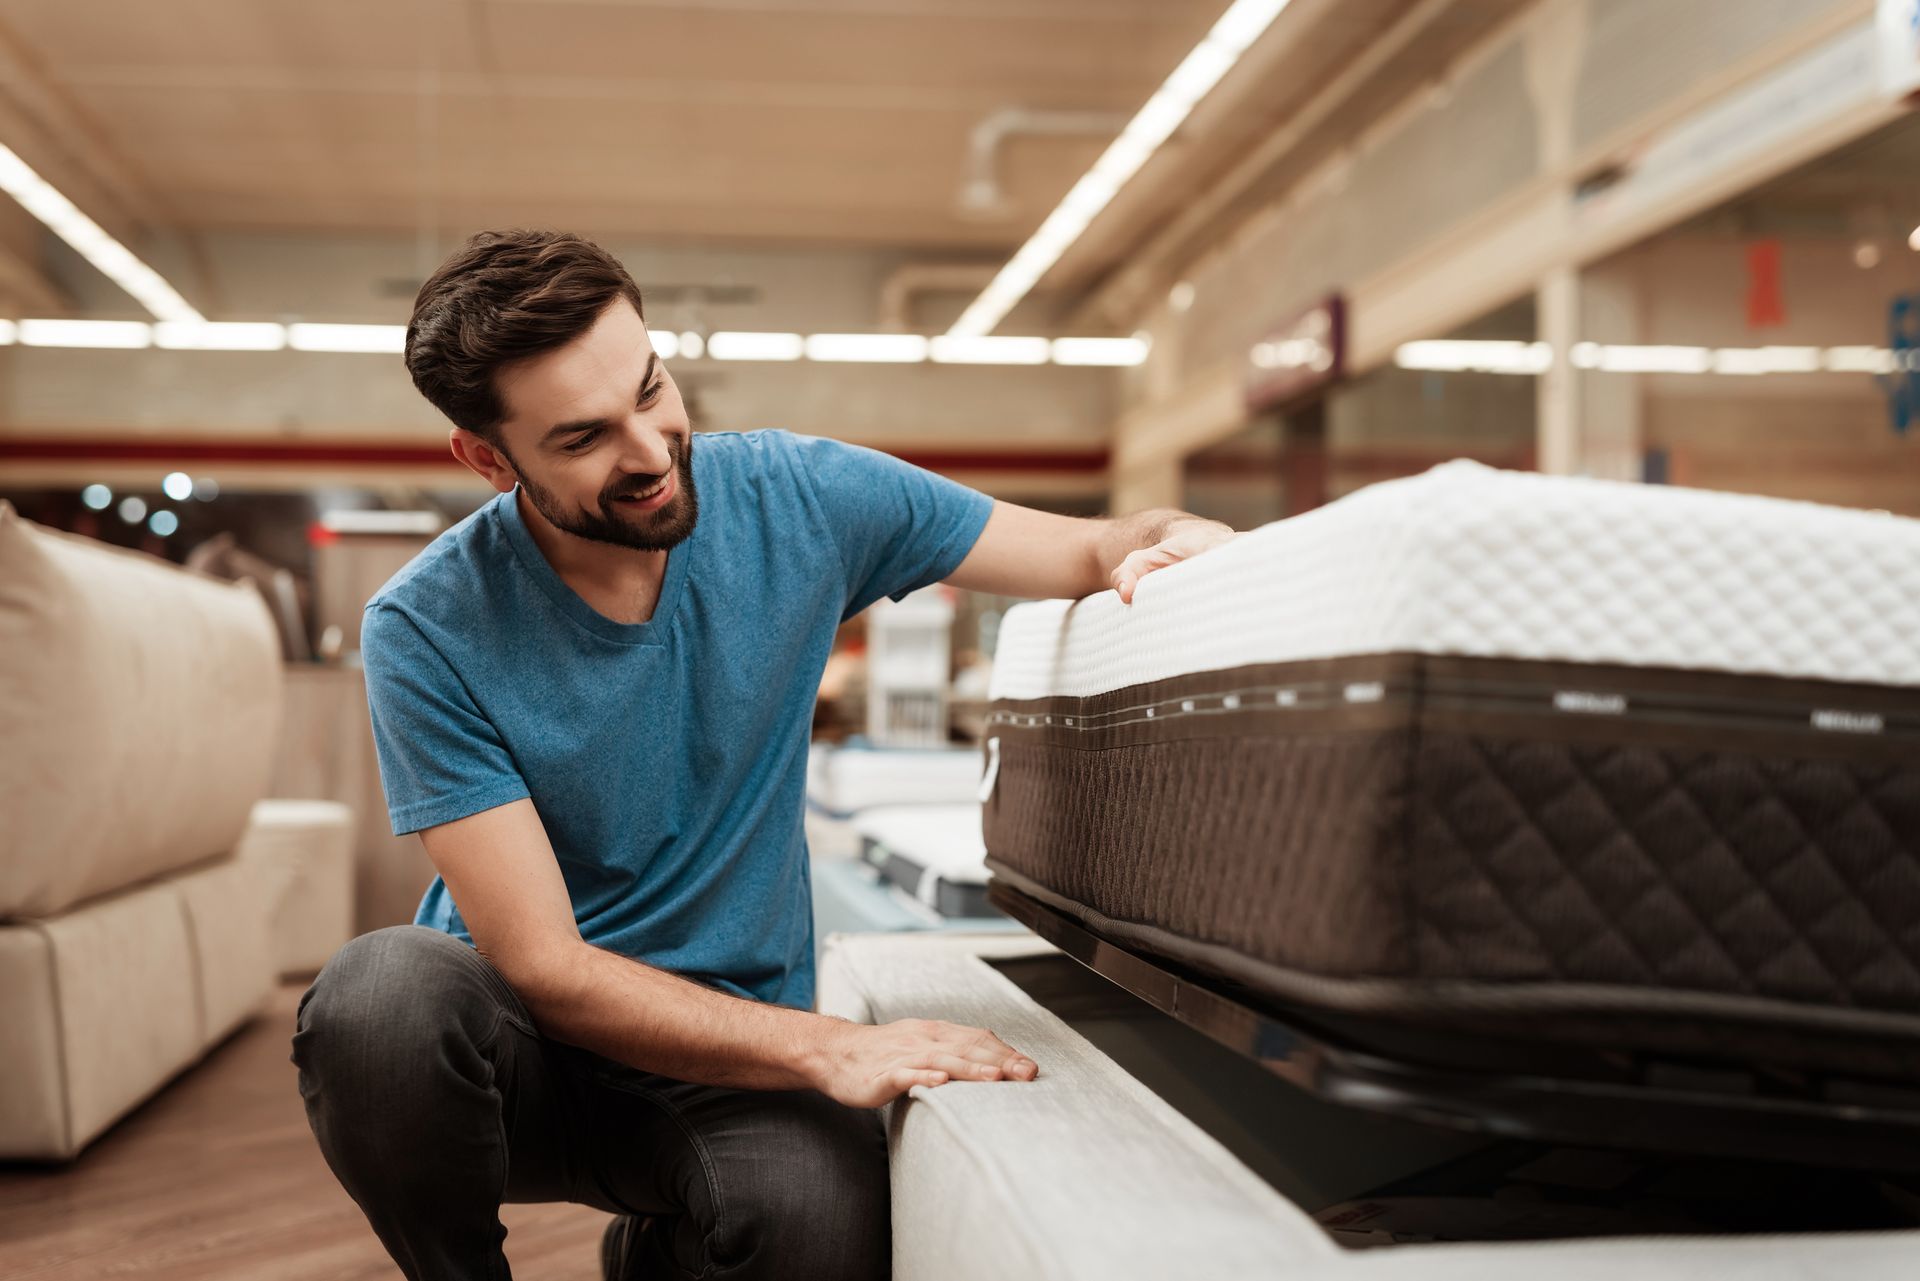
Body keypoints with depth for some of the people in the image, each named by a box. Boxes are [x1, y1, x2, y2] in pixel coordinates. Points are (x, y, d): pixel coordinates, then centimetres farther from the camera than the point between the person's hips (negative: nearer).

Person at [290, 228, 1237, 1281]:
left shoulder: (795, 497, -8)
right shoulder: (425, 633, -15)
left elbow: (1090, 552, 1)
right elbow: (545, 967, -18)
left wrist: (1178, 544, -24)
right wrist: (829, 1048, -28)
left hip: (733, 1053, 3)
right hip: (526, 1043, -2)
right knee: (379, 991, -36)